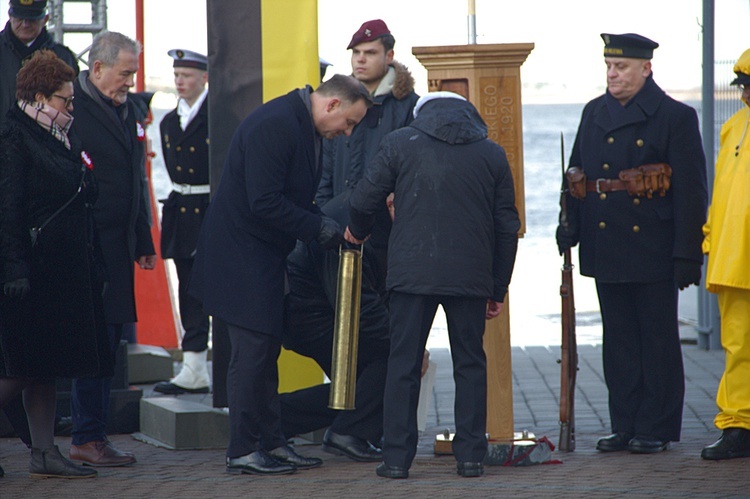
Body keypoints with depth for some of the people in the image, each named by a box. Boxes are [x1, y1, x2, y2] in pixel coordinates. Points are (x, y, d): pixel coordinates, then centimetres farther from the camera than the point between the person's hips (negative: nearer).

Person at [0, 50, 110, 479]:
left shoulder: (65, 141, 16)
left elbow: (84, 206, 20)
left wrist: (95, 267, 16)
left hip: (68, 273, 9)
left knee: (47, 369, 8)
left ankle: (45, 452, 10)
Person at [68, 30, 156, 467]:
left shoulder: (126, 109, 17)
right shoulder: (73, 108, -10)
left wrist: (143, 242, 22)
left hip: (118, 245, 9)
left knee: (109, 341, 9)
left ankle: (94, 435, 14)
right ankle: (87, 438, -4)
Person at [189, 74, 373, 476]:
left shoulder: (304, 127, 11)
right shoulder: (275, 125, -22)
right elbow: (264, 203, -26)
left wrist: (327, 227, 4)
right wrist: (318, 227, -19)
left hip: (266, 256, 10)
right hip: (242, 257, -10)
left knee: (266, 350, 13)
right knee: (253, 350, -7)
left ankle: (269, 442, 19)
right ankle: (242, 451, -1)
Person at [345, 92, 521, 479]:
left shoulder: (399, 144, 4)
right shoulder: (492, 154, 9)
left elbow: (363, 200, 3)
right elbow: (507, 228, 10)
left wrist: (358, 233, 26)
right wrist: (498, 290, 17)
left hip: (411, 273, -1)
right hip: (471, 276, 1)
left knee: (403, 364, 4)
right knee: (470, 364, 10)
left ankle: (397, 457, 2)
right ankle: (471, 456, 8)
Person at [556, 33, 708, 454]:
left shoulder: (675, 117, -6)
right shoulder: (594, 115, 10)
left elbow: (691, 190, -8)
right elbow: (577, 176, 14)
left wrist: (687, 254, -12)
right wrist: (570, 228, 1)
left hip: (654, 251, -5)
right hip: (607, 252, 5)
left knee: (657, 339, 1)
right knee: (619, 341, 9)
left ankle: (657, 429, 8)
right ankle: (626, 426, 15)